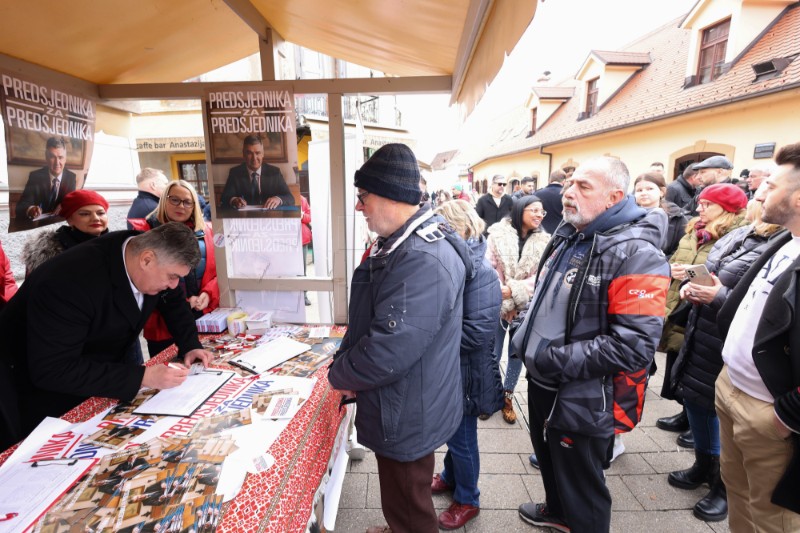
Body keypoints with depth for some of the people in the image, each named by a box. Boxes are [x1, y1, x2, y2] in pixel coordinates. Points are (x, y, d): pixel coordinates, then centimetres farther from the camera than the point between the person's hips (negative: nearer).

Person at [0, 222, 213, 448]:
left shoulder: (154, 253, -16)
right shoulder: (71, 279, -37)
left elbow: (174, 302, 3)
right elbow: (52, 370, -37)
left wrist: (190, 345, -11)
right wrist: (142, 377, -39)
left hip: (100, 376, 6)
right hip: (39, 381, -6)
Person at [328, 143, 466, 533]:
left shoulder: (424, 262, -31)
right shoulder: (396, 245, 4)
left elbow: (387, 352, -33)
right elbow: (365, 320, 13)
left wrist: (338, 374, -14)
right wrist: (344, 361, 0)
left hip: (408, 417, -9)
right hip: (398, 410, 9)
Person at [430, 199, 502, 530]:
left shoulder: (480, 273, -23)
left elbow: (477, 332, -28)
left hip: (464, 372, -7)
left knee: (462, 438, 13)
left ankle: (467, 500, 37)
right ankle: (450, 477, 50)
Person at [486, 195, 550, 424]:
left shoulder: (544, 241, -2)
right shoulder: (498, 233, -8)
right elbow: (488, 267, -11)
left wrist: (513, 290, -20)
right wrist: (500, 294, -19)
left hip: (526, 308, 2)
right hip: (498, 304, -2)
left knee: (518, 354, 15)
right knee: (493, 354, 10)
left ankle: (508, 396, 34)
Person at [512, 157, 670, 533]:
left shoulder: (636, 255, -22)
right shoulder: (566, 237, 5)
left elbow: (633, 345, -27)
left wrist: (556, 360, -25)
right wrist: (525, 340, 4)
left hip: (582, 398, -8)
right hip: (542, 381, 9)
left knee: (580, 483, 14)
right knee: (549, 459, 30)